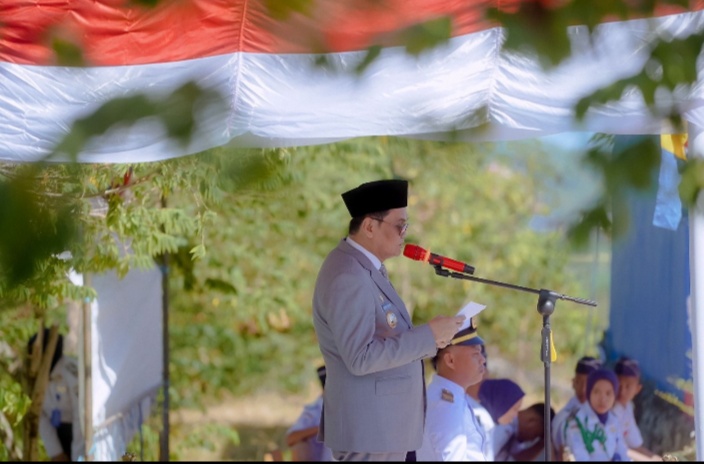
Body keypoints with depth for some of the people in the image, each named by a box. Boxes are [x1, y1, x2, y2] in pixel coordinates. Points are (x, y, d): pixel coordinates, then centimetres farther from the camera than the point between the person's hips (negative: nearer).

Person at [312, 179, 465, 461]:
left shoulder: (365, 268, 13)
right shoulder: (348, 278, -19)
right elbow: (361, 357, -25)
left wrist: (428, 339, 2)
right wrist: (427, 335, -20)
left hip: (384, 425, 10)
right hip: (369, 430, -10)